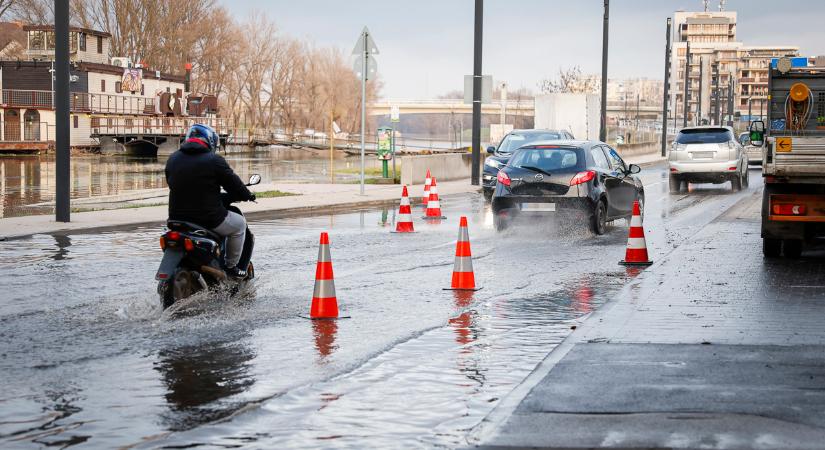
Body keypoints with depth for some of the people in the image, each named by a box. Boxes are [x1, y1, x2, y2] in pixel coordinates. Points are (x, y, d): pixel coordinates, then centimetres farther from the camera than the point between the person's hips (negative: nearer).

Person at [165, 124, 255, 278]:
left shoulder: (173, 159, 7)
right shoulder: (214, 161, -10)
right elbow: (234, 184, -3)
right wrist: (248, 195, 17)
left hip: (177, 218, 6)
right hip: (209, 219, -6)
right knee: (239, 223, 20)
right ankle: (231, 266, 20)